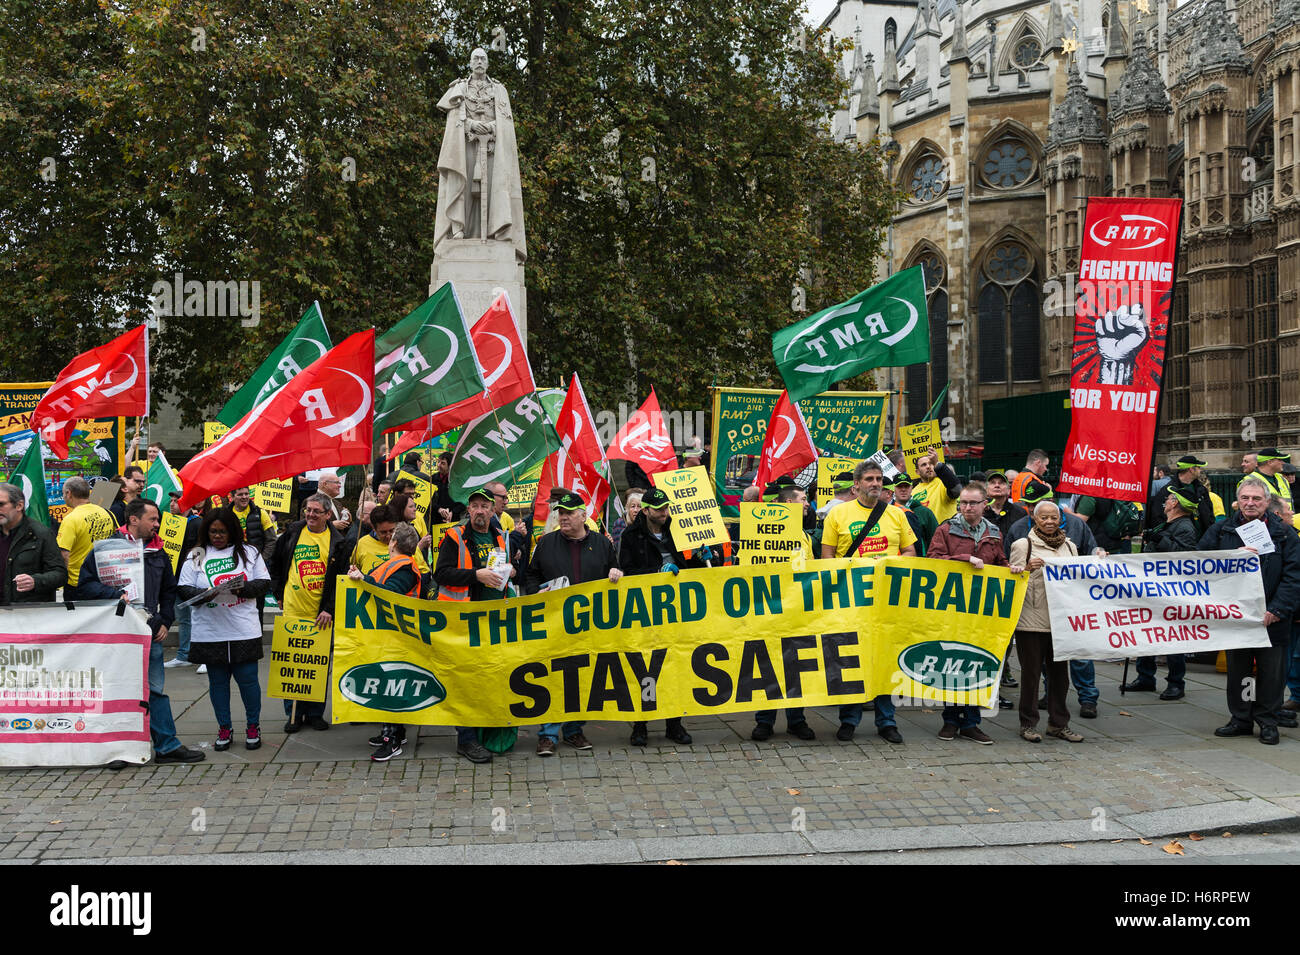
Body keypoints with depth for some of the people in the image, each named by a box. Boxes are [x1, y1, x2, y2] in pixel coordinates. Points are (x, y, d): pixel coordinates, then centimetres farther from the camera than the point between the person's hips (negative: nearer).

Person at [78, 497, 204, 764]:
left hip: (150, 632, 4)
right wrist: (117, 594, -20)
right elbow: (86, 584, -7)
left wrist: (165, 621, 11)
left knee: (155, 689, 6)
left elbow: (169, 590, 24)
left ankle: (167, 745, 11)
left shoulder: (158, 553, 15)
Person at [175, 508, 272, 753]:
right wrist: (203, 594, -18)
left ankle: (253, 726, 17)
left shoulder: (248, 552, 7)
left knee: (247, 677, 0)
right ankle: (224, 728, 21)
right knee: (217, 680, 8)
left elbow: (264, 583, 4)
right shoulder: (196, 556, 7)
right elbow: (184, 589, 1)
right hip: (210, 631, 1)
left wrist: (243, 587, -14)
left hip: (244, 630, -1)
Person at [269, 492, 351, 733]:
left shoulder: (337, 542, -2)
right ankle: (293, 714, 15)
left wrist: (329, 609, -13)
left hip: (321, 614, -1)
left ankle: (315, 713, 18)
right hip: (293, 611, 1)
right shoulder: (292, 533, 4)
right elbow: (275, 564, 17)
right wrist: (279, 594, 12)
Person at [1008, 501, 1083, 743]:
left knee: (1059, 670, 7)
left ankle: (1058, 723, 18)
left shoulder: (1069, 546, 15)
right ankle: (1028, 723, 10)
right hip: (1032, 618, -4)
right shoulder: (1022, 545, 1)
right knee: (1031, 670, 0)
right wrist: (1028, 568, -17)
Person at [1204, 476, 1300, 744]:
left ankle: (1267, 722, 16)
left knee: (1271, 672, 4)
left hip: (1272, 619, -2)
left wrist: (1277, 610, -14)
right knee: (1237, 670, 10)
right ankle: (1240, 719, 21)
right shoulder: (1221, 531, 6)